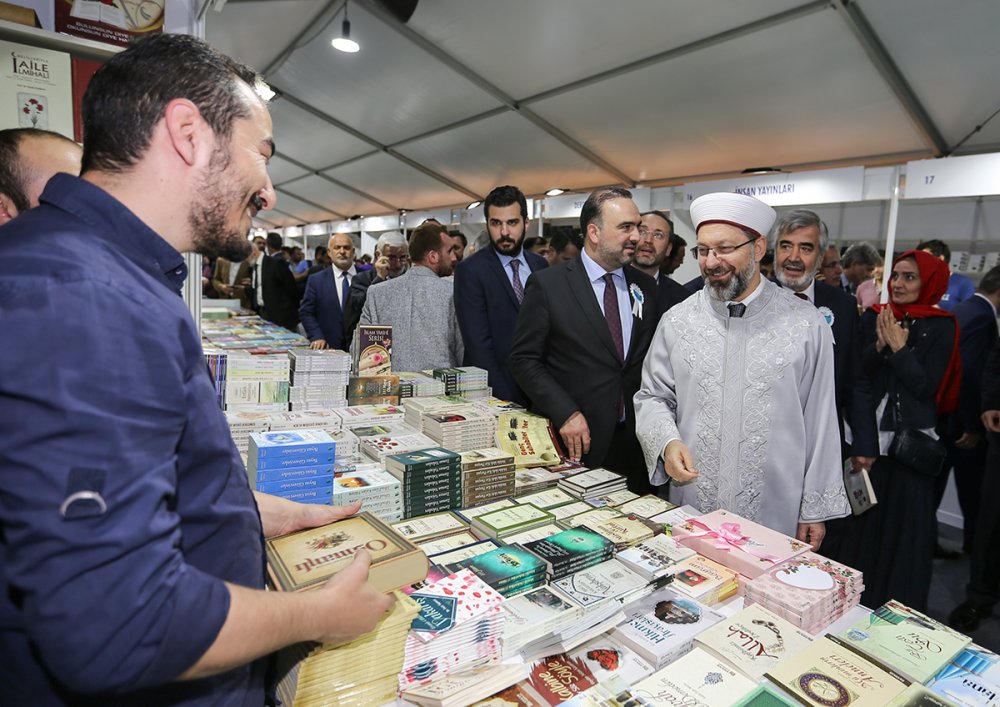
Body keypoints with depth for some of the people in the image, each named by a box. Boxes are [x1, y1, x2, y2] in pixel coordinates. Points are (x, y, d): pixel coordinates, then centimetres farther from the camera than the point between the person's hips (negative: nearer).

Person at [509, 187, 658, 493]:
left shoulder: (646, 287, 7)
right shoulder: (547, 284, -7)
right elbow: (524, 358, -8)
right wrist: (565, 413, -16)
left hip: (634, 441, 4)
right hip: (573, 440, -4)